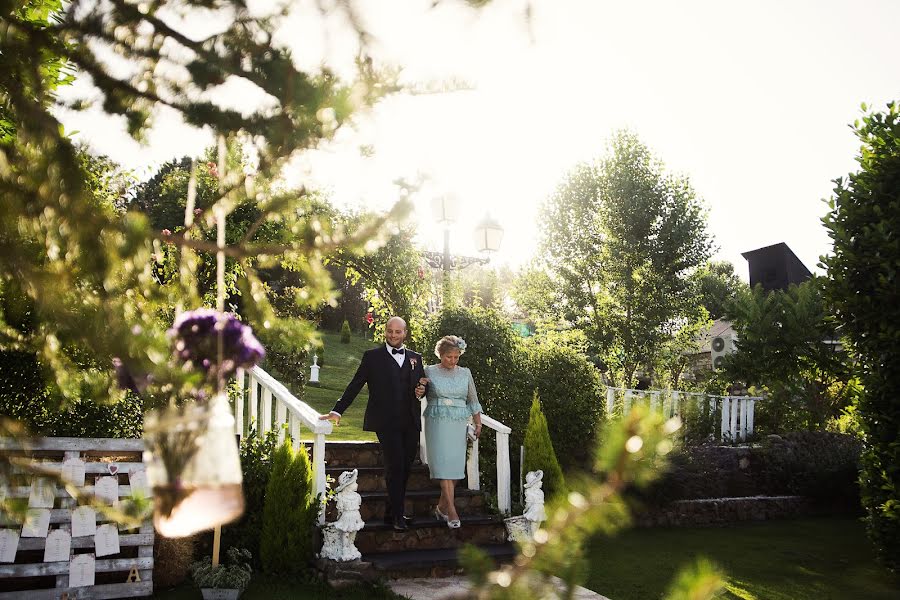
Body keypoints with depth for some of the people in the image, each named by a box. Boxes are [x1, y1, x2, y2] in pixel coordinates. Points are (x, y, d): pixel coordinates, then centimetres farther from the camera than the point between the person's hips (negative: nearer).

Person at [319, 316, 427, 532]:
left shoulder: (415, 358, 15)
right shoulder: (372, 356, 4)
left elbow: (422, 385, 24)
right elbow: (355, 385, 2)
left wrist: (422, 391, -1)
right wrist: (337, 411, -5)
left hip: (411, 423, 5)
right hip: (386, 422, -4)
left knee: (405, 467, 6)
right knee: (395, 466, -11)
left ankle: (392, 513, 17)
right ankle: (397, 516, -2)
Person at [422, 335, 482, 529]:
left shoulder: (465, 373, 10)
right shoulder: (429, 372, 2)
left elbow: (473, 400, 14)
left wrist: (478, 423, 9)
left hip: (459, 424, 3)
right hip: (437, 423, -3)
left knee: (456, 466, 2)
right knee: (444, 465, -10)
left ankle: (442, 506, 17)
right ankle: (452, 512, -10)